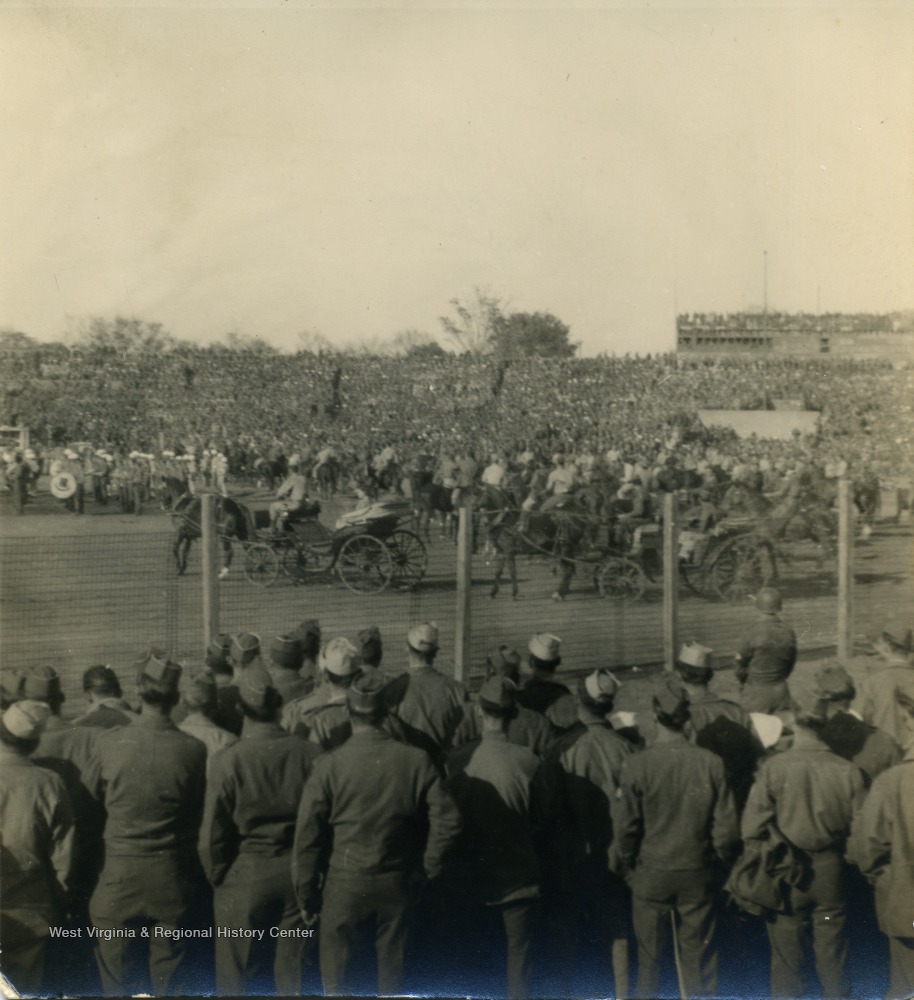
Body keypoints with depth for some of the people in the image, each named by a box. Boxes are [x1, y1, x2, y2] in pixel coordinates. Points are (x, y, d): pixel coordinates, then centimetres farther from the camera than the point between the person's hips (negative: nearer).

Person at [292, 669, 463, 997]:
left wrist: (306, 895, 0)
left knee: (339, 980, 11)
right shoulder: (415, 761, -9)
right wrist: (425, 869, 5)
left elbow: (307, 837, -11)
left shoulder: (329, 765, -14)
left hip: (344, 885, -2)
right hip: (397, 884, 2)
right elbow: (447, 821, -8)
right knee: (391, 973, 15)